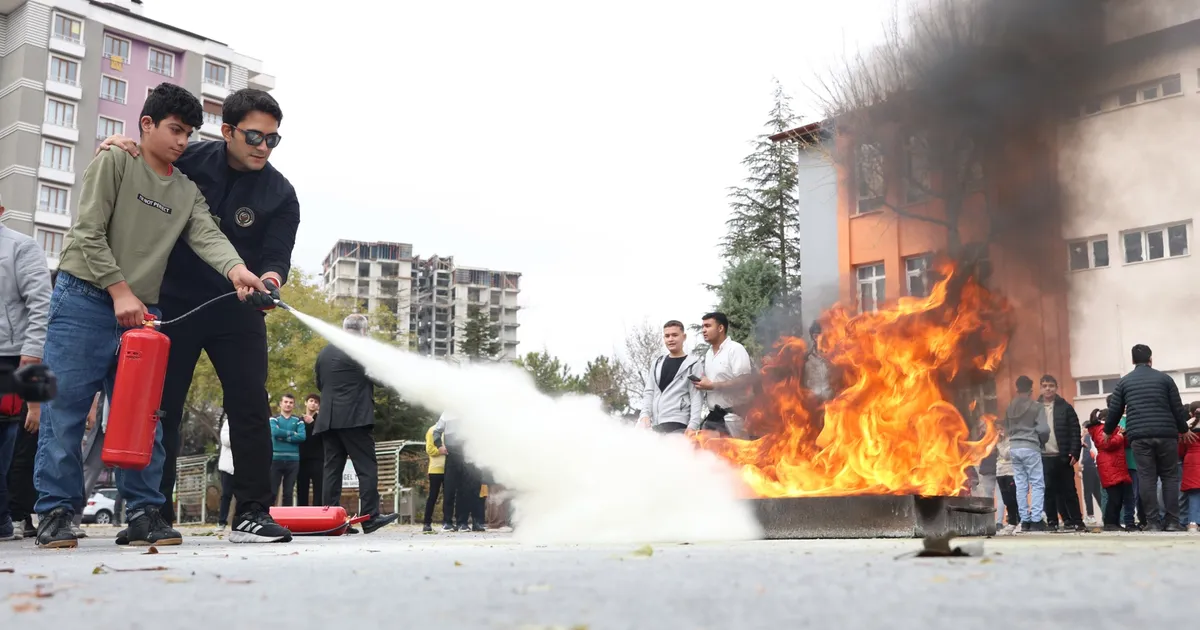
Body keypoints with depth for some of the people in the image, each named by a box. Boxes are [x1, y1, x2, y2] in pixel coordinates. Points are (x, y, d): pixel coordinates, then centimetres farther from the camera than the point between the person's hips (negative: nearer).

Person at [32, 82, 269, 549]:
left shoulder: (188, 192, 13)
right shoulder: (114, 162, 0)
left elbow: (207, 236, -4)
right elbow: (89, 233, -7)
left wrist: (235, 269, -25)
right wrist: (120, 291, -14)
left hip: (142, 312, 5)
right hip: (84, 301, -4)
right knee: (65, 409, -3)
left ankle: (144, 513, 6)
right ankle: (56, 512, 5)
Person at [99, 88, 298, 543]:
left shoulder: (280, 194, -6)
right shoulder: (189, 161, -4)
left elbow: (277, 255, -13)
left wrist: (270, 279, -36)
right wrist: (119, 145, -12)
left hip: (237, 312, 0)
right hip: (174, 304, 1)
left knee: (250, 407, -5)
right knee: (161, 407, 4)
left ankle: (252, 513, 0)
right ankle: (156, 514, 13)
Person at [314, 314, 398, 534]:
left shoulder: (324, 352, 14)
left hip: (329, 419, 7)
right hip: (354, 418, -7)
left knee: (332, 469, 6)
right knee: (367, 467, -4)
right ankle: (370, 517, -9)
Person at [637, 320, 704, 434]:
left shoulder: (692, 364, 4)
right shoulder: (657, 363, 20)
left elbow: (697, 396, -4)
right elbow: (648, 392, 17)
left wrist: (693, 425, -15)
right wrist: (645, 414, 0)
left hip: (677, 425, -6)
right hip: (655, 424, 6)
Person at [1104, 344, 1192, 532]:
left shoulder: (1124, 382, 9)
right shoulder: (1164, 378, 7)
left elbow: (1114, 410, 9)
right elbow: (1177, 408, 8)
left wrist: (1108, 432, 24)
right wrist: (1184, 430, 23)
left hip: (1139, 436, 0)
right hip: (1165, 434, 0)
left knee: (1146, 478, 1)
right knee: (1170, 476, 7)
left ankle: (1154, 521, -2)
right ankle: (1172, 521, 2)